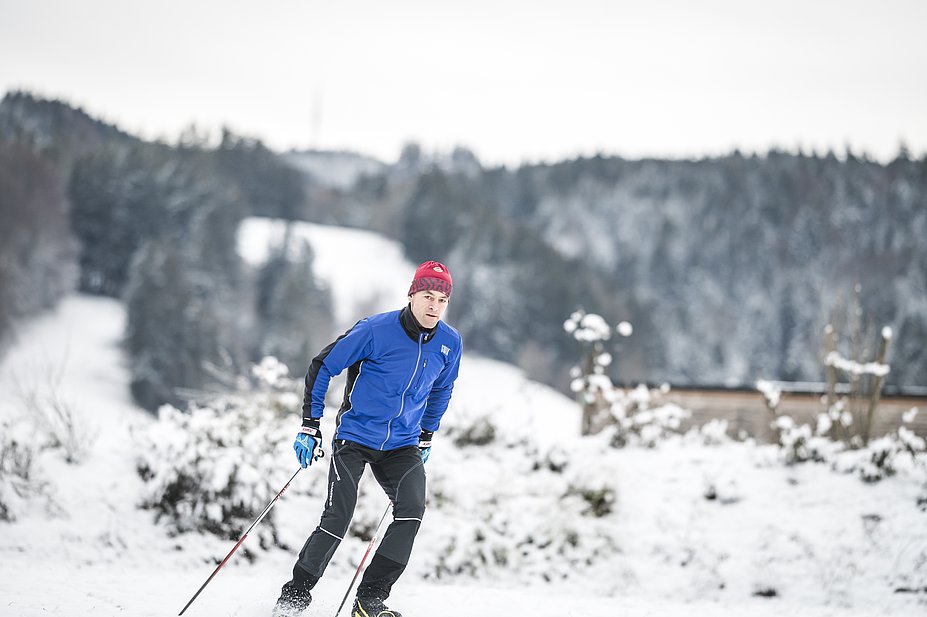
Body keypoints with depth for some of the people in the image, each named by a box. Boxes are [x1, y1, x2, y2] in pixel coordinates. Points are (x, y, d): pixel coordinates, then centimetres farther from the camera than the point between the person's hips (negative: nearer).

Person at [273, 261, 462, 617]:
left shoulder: (450, 343, -2)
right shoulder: (377, 330, -16)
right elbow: (323, 367, -7)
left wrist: (426, 438, 21)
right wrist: (310, 424, -10)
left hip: (402, 446, 4)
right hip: (355, 437, -4)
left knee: (412, 510, -19)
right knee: (338, 518, -16)